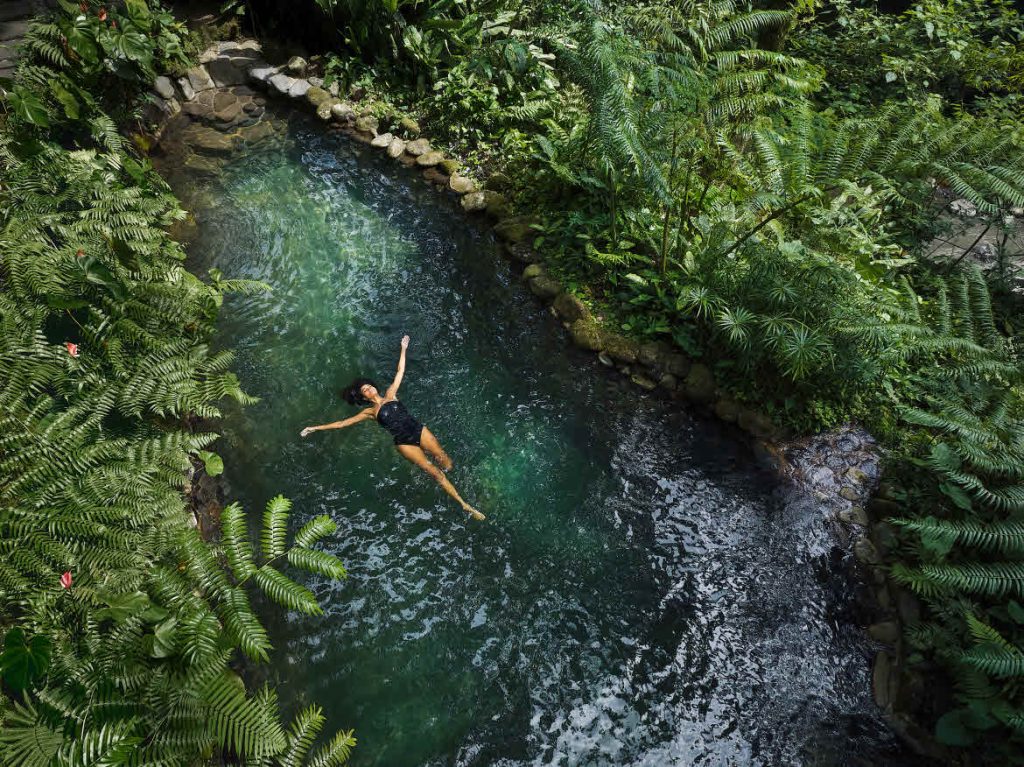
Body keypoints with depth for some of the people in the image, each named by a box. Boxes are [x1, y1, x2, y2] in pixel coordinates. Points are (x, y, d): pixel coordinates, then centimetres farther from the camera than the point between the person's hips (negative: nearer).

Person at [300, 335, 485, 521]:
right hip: (403, 442, -3)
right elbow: (342, 423, 7)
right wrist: (316, 428, 4)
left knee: (447, 464, -6)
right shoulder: (370, 412, 6)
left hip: (419, 430, 3)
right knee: (434, 472, -9)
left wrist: (403, 349, 10)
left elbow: (400, 371, 12)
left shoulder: (390, 394, 11)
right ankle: (465, 505, -5)